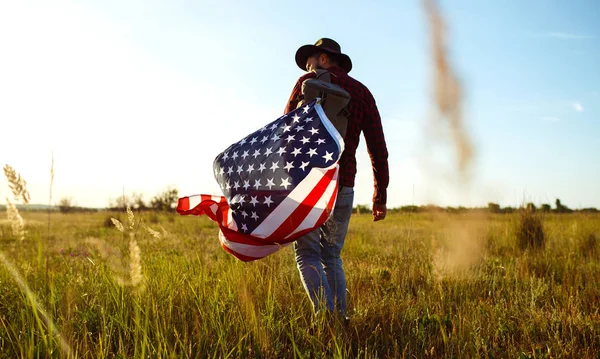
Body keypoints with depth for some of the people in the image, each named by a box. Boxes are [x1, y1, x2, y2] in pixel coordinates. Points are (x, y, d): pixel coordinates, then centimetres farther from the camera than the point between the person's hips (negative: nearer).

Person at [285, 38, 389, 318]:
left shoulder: (308, 83, 4)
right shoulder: (362, 92, 15)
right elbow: (378, 148, 9)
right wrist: (380, 196, 11)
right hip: (343, 187, 4)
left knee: (307, 255, 1)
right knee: (331, 256, 16)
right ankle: (340, 318, 8)